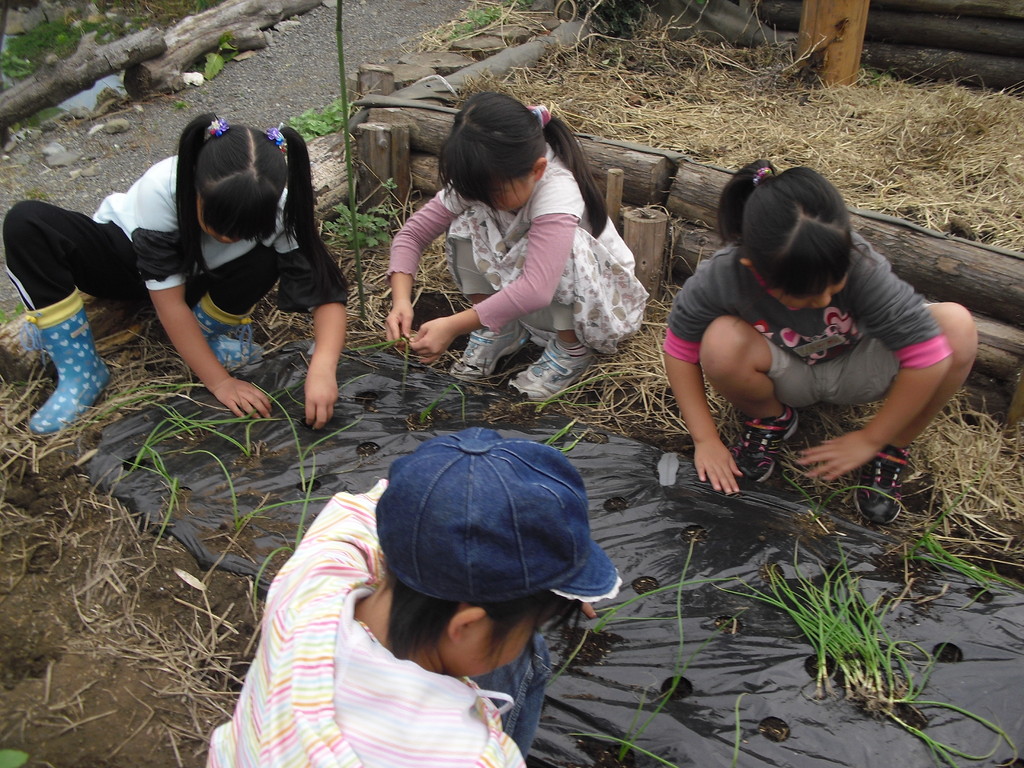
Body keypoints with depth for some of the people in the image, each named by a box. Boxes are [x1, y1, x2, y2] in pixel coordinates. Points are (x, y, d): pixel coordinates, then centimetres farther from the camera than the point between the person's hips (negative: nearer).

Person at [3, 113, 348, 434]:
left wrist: (322, 370, -49)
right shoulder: (160, 189, -37)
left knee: (263, 263, -34)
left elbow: (327, 295, -31)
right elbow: (170, 302, -31)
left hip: (201, 279, 1)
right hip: (128, 257, 0)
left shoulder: (279, 208, -31)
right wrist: (220, 382, -32)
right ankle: (81, 372, -20)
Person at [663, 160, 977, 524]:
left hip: (855, 370, 0)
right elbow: (680, 350, -18)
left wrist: (870, 440, -22)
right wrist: (706, 440, -18)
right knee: (720, 343, -34)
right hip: (787, 377, 0)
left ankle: (891, 452, -5)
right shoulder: (721, 277, -32)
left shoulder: (861, 266, -35)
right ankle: (769, 419, 1)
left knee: (957, 325, -28)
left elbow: (929, 356, -31)